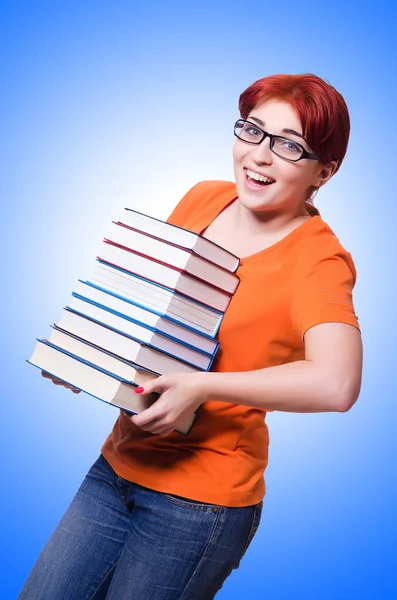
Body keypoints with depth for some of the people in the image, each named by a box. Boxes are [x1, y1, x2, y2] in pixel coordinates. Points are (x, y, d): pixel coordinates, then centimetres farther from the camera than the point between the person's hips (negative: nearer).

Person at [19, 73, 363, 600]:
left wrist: (201, 386, -29)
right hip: (119, 463, 6)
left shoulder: (318, 258, -16)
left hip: (202, 496, -6)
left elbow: (336, 384, -33)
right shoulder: (203, 199, 2)